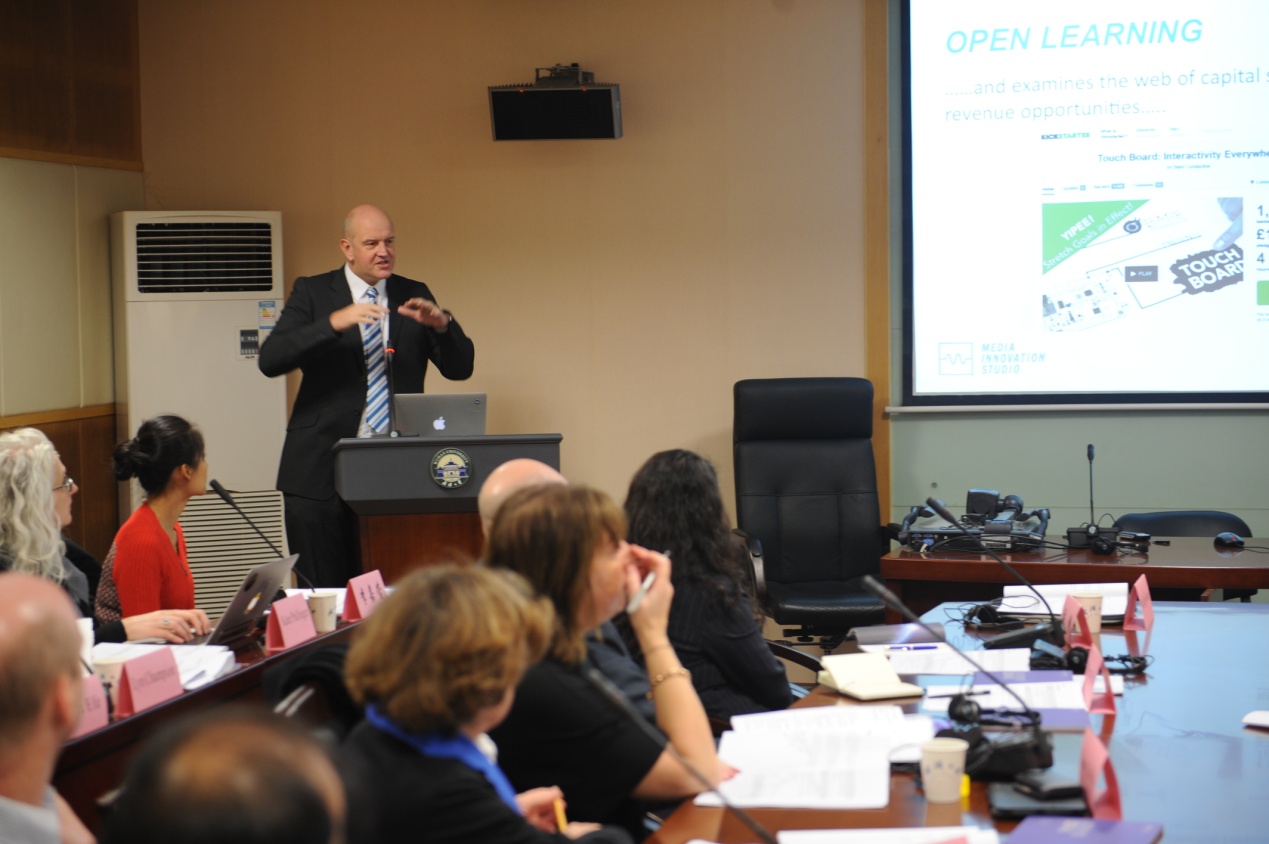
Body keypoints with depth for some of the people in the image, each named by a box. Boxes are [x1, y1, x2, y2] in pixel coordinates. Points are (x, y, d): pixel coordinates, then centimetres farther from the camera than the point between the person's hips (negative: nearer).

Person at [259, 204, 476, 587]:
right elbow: (270, 359, -11)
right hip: (322, 468, -2)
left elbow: (460, 368, 6)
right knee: (322, 594, 0)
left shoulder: (414, 296, 11)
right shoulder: (312, 292, 4)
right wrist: (334, 323, -23)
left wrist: (442, 324, -14)